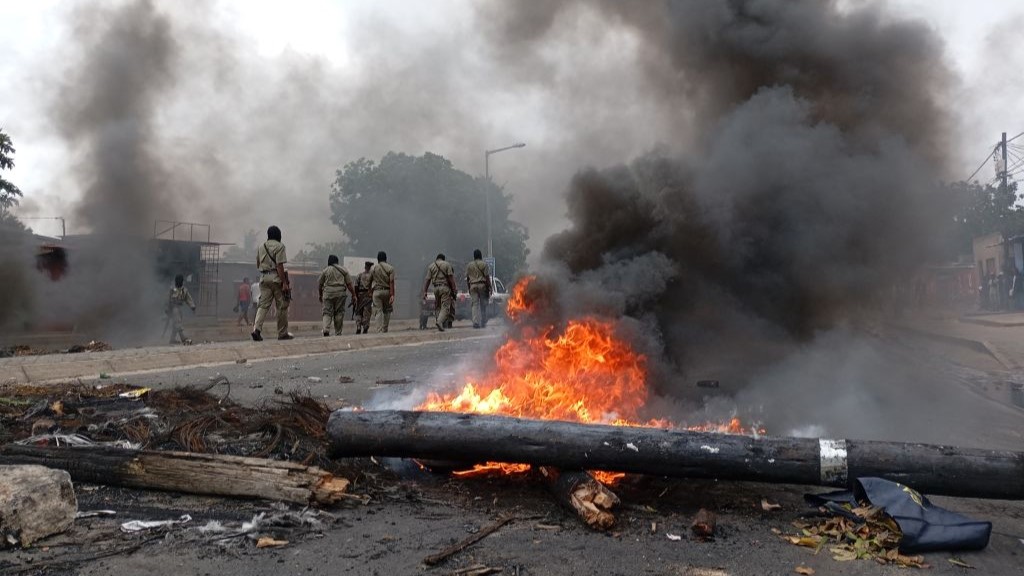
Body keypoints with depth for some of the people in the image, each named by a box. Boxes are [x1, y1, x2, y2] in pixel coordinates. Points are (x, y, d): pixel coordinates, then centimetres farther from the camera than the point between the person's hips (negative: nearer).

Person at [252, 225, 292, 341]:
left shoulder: (261, 247, 14)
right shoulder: (279, 246, -6)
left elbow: (257, 264, 20)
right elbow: (279, 265, -14)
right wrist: (284, 283, -16)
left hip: (263, 278, 6)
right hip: (276, 278, -6)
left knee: (263, 305, 3)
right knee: (282, 306, 3)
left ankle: (257, 328, -16)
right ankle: (282, 333, 7)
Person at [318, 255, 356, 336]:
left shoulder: (325, 271, 8)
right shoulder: (343, 270, 8)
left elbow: (319, 284, 11)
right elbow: (349, 284, 4)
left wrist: (320, 295, 24)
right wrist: (353, 295, 8)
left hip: (328, 293, 0)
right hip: (340, 293, 0)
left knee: (327, 312, 2)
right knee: (339, 313, 5)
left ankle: (326, 330, -20)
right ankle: (338, 333, 6)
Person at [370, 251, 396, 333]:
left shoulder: (373, 268, 4)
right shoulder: (390, 268, -1)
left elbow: (370, 281, 11)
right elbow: (391, 282, -9)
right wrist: (392, 295, -12)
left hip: (376, 291, 0)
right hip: (387, 291, 0)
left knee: (378, 312, -2)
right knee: (387, 311, 14)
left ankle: (379, 330, -13)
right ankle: (385, 330, 14)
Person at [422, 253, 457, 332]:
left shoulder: (431, 266, 11)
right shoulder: (447, 265, 3)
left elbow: (427, 279, 5)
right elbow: (451, 277, -6)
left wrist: (424, 292, 4)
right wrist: (454, 289, -4)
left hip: (436, 288, 4)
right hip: (445, 287, -4)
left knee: (438, 307, 14)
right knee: (445, 306, -6)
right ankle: (440, 321, -25)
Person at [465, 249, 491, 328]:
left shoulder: (469, 265, 10)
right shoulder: (484, 264, 0)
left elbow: (467, 278, 11)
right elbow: (487, 277, -5)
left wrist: (469, 289, 19)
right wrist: (489, 288, -1)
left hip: (473, 286, 2)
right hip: (482, 285, -2)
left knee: (475, 305, 0)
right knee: (483, 305, 5)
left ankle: (475, 322, -11)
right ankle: (483, 323, 9)